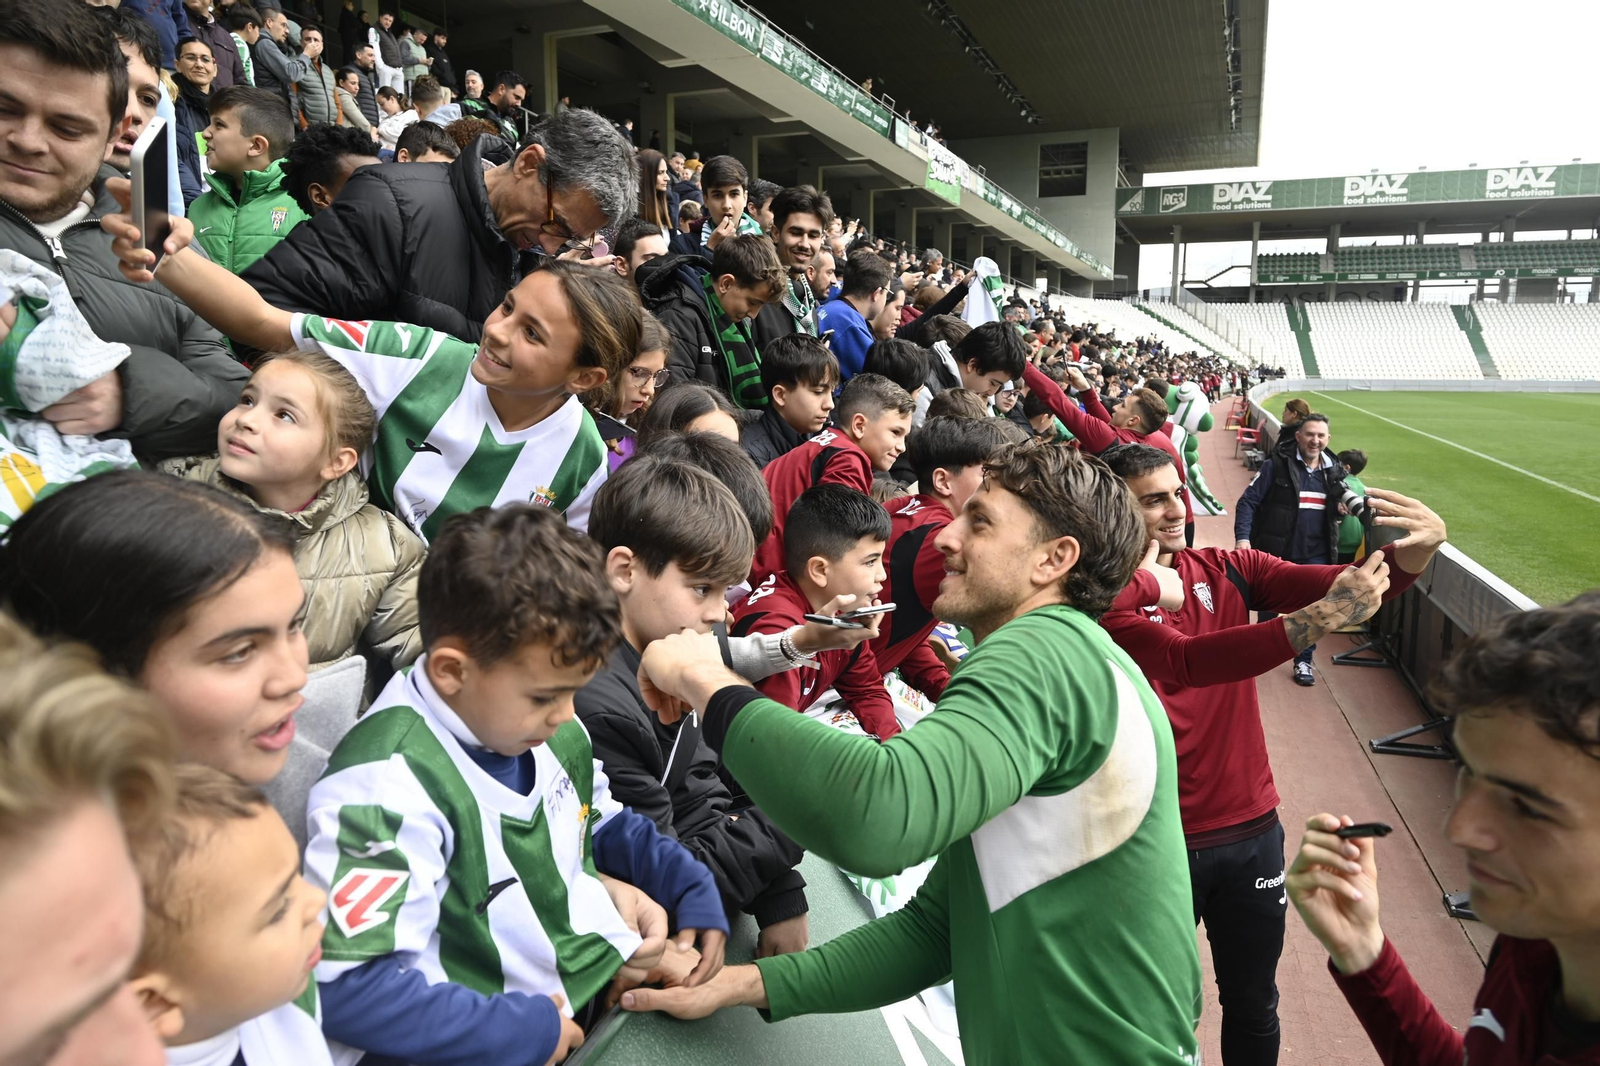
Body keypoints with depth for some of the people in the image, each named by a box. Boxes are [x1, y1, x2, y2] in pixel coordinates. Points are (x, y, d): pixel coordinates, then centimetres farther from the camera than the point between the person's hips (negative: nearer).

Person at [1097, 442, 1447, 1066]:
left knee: (1253, 1008, 20)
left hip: (1252, 827, 4)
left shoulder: (1226, 570, -1)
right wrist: (1321, 617, -39)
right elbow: (1183, 661, -33)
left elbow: (1353, 587, -11)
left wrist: (1414, 551, -31)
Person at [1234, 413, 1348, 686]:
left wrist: (1341, 509, -2)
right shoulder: (1276, 465, -9)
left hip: (1315, 555, 3)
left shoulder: (1333, 471, 7)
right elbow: (1247, 502, -12)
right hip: (1275, 553, -3)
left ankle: (1303, 661, 20)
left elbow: (1338, 505, 22)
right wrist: (1242, 537, -23)